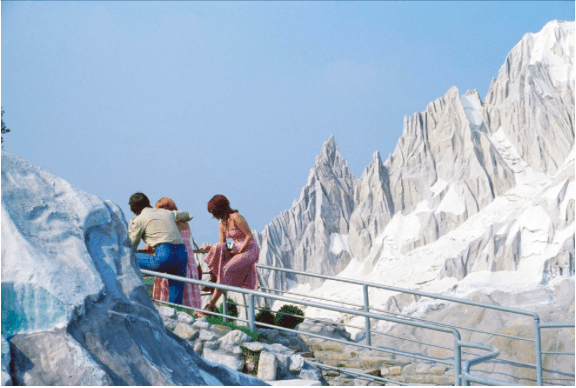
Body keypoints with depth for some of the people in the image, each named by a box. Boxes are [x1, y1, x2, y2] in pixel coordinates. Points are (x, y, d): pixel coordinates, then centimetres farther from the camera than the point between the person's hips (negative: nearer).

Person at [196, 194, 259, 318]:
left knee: (226, 270, -25)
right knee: (217, 250, -21)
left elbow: (249, 236, -15)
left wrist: (239, 251, -18)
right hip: (237, 249, 8)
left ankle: (210, 305, -27)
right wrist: (209, 247, -7)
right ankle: (213, 280, -15)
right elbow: (222, 244, 9)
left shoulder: (236, 218, -16)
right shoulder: (221, 224, 9)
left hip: (249, 250, -8)